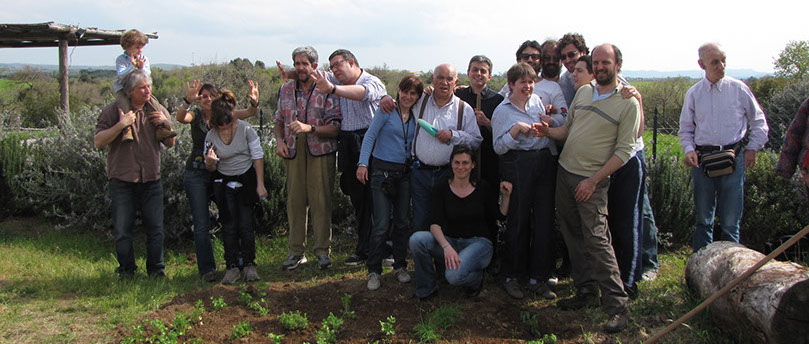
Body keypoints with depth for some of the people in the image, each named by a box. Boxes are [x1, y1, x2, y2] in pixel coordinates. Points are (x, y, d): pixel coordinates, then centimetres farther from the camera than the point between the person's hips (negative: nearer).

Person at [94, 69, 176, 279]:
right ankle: (126, 270, 21)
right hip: (123, 179, -2)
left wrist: (166, 124, -5)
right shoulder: (114, 110, -2)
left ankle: (156, 269, 19)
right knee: (122, 230, 4)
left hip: (151, 179, 2)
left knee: (155, 228, 5)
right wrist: (120, 125, -20)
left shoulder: (157, 110, 8)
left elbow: (170, 144, 13)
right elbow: (98, 141, -9)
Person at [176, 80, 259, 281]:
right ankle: (207, 269, 7)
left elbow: (249, 113, -12)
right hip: (197, 174, -2)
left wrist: (254, 102, -35)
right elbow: (180, 118, -23)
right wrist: (188, 101, -43)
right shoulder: (196, 114, -1)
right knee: (202, 224, -1)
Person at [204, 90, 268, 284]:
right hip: (224, 183, 1)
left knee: (246, 224, -5)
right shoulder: (211, 137, -9)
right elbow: (211, 169, 0)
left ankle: (249, 265, 8)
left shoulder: (246, 129, -14)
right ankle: (232, 267, 6)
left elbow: (258, 157, -6)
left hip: (246, 181, -1)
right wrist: (210, 162, -24)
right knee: (229, 226, -2)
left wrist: (260, 185, -7)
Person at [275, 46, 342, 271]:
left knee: (320, 201, -3)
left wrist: (309, 128, -21)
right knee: (294, 201, 4)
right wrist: (279, 141, 2)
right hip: (293, 153, 4)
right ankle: (296, 251, 14)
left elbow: (335, 127, -8)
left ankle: (323, 251, 7)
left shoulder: (326, 91, -2)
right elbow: (279, 121, 21)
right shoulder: (285, 90, 12)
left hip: (320, 153, -4)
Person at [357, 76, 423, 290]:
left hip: (405, 172, 5)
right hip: (383, 170, -5)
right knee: (381, 224, -7)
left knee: (403, 222, 9)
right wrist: (363, 163, -18)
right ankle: (374, 271, 5)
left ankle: (400, 266, 22)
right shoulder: (387, 110, -5)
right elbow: (370, 136, -9)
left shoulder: (416, 116, 10)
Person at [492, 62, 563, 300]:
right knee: (518, 221, -1)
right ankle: (512, 277, 14)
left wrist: (551, 121, -4)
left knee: (544, 219, 4)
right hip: (518, 166, -4)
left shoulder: (538, 101, 14)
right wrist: (517, 128, -16)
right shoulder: (502, 111, 2)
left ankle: (538, 278, 14)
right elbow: (499, 147, -3)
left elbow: (564, 121, 17)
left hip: (545, 162, 4)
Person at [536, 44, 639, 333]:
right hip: (564, 171, 6)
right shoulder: (583, 91, 11)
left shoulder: (628, 103, -7)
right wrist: (548, 132, -3)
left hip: (593, 181, -6)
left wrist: (592, 181, -15)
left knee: (596, 239, -12)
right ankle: (586, 292, 22)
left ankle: (617, 306, -5)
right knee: (574, 237, 9)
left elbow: (624, 151, -10)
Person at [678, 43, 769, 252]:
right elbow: (685, 130, 14)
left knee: (730, 219, -1)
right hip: (701, 161, 2)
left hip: (732, 159, -1)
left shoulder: (739, 89, 4)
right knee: (703, 219, 8)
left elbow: (759, 122, 13)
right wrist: (689, 150, -4)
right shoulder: (693, 94, 8)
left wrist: (752, 149, 4)